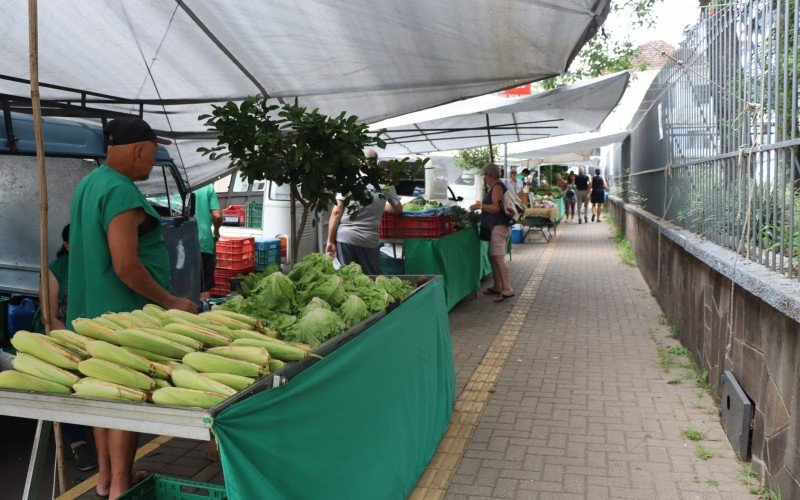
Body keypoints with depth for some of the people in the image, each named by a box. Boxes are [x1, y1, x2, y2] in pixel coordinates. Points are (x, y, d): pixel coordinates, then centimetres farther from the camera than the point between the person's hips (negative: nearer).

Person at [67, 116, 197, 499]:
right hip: (123, 312, -10)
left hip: (94, 310, 10)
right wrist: (170, 302, -18)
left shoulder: (88, 184, 12)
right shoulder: (121, 192, -20)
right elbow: (125, 265, -27)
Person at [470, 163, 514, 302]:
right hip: (495, 226, 11)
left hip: (499, 226, -11)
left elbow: (496, 208, -21)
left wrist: (480, 206, -15)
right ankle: (497, 286, 21)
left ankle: (507, 289, -16)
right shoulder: (493, 187, 18)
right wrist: (481, 205, 23)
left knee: (498, 257, -14)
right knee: (493, 256, 13)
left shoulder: (497, 187, -12)